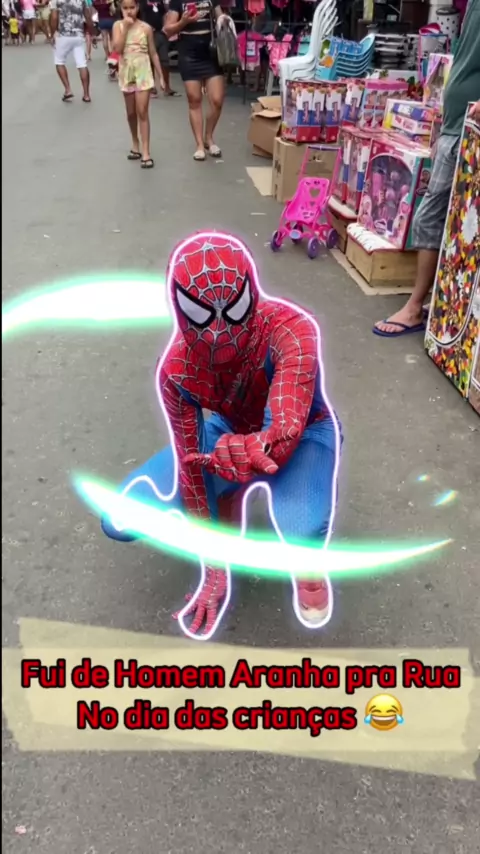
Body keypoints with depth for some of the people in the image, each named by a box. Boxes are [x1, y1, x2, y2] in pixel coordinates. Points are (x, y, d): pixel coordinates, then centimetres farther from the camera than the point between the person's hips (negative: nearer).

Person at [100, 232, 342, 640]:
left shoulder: (290, 329, -36)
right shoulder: (176, 370, -25)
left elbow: (283, 436, -47)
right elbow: (190, 468, -18)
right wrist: (215, 573, -12)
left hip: (304, 432, -3)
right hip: (232, 431, 4)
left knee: (300, 531, -38)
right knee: (120, 521, -10)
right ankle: (230, 498, 15)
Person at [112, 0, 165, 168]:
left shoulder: (146, 27, -1)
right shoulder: (118, 25, 0)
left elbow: (153, 53, 4)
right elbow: (117, 49, -13)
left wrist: (161, 75, 3)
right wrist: (126, 27, -14)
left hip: (143, 71, -2)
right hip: (126, 72, 2)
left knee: (142, 112, -9)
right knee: (131, 113, 12)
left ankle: (145, 152, -11)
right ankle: (135, 143, 33)